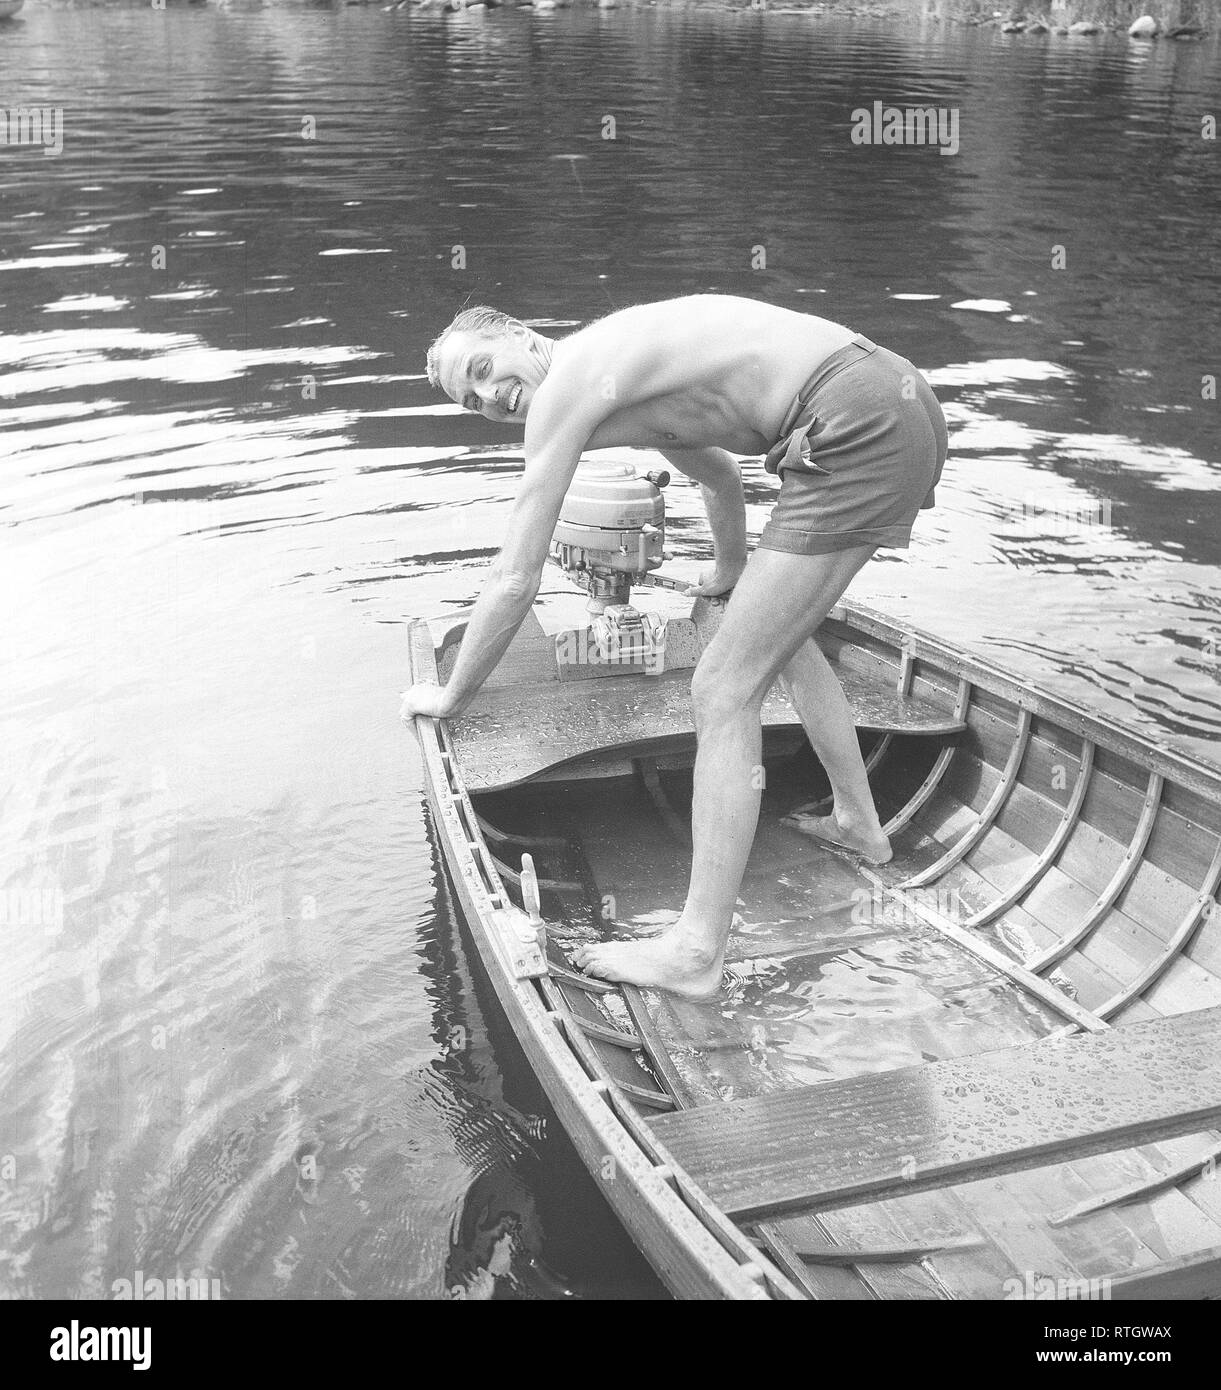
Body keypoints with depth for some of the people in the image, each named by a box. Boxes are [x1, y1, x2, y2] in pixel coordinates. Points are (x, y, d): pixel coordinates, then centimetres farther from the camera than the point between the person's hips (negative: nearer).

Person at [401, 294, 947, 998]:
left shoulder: (564, 386, -3)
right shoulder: (618, 374, 24)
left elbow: (517, 578, -1)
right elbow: (721, 475, 41)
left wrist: (451, 696, 12)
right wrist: (730, 572, 59)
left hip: (857, 424, -10)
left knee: (725, 691, -8)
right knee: (782, 637, 27)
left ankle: (696, 954, -3)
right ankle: (861, 825, 40)